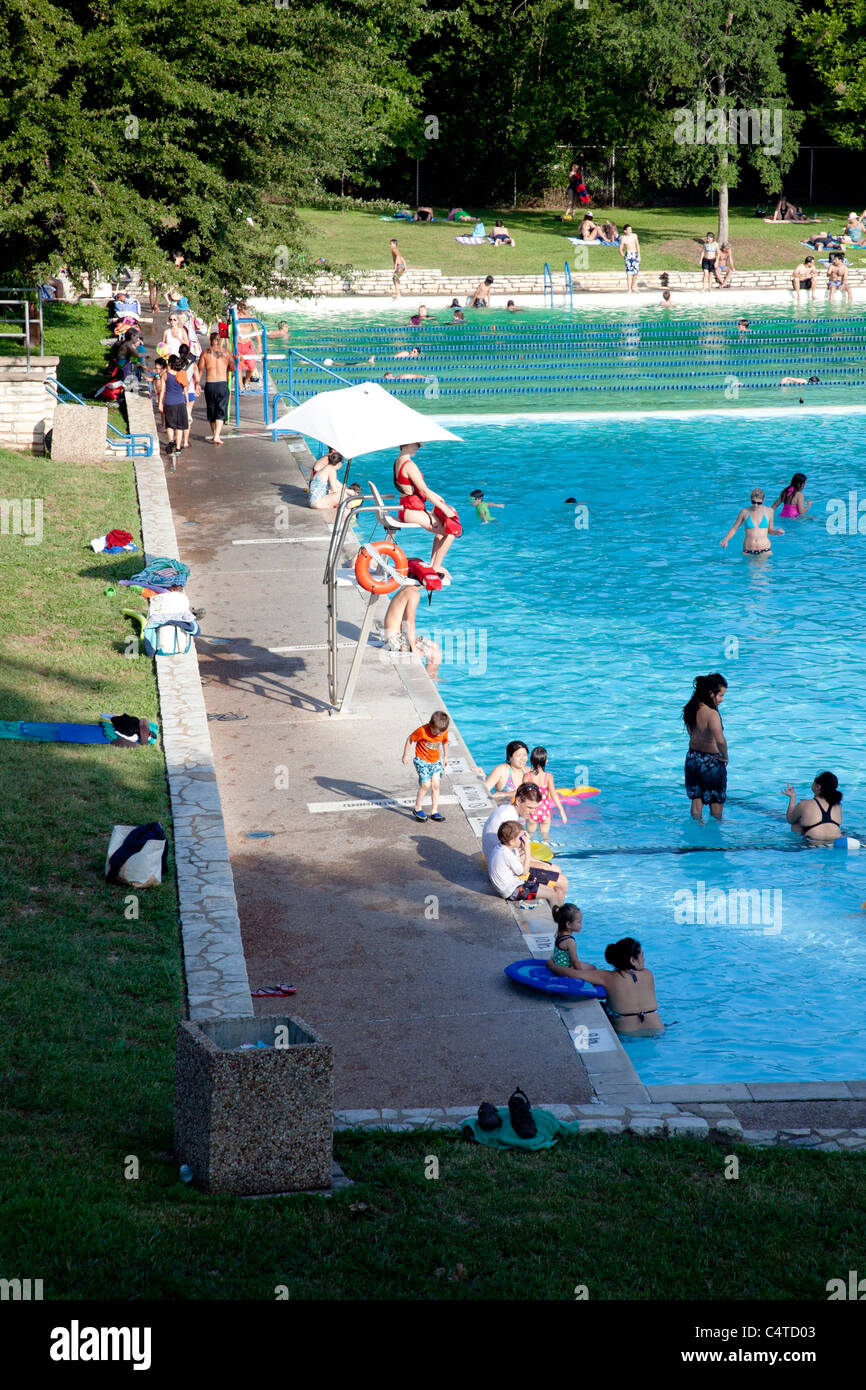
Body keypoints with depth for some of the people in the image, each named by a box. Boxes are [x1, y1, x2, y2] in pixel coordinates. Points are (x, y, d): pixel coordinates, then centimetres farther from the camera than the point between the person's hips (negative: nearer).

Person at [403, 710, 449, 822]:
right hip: (422, 760, -5)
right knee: (425, 784, -13)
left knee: (435, 785, -1)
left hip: (435, 761, 5)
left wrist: (445, 756, 20)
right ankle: (417, 809, 4)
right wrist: (405, 755, -3)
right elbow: (410, 739, -10)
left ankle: (434, 811, 8)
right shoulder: (422, 731, -24)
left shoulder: (444, 732, -10)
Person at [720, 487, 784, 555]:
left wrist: (776, 532, -7)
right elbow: (734, 528, 7)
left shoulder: (768, 511, 1)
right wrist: (726, 540, -7)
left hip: (765, 551, -1)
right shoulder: (745, 512, -1)